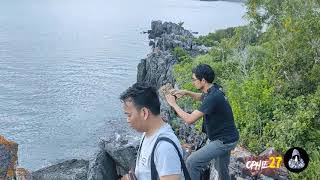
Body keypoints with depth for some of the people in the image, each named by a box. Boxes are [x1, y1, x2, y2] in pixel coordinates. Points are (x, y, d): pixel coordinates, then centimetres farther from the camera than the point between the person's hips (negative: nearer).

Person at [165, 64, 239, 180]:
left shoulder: (213, 97, -29)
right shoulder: (213, 90, 0)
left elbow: (189, 119, -28)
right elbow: (201, 97, 24)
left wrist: (173, 104, -15)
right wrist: (186, 93, 7)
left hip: (224, 141, -10)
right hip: (226, 138, 10)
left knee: (192, 162, -10)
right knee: (221, 168, 27)